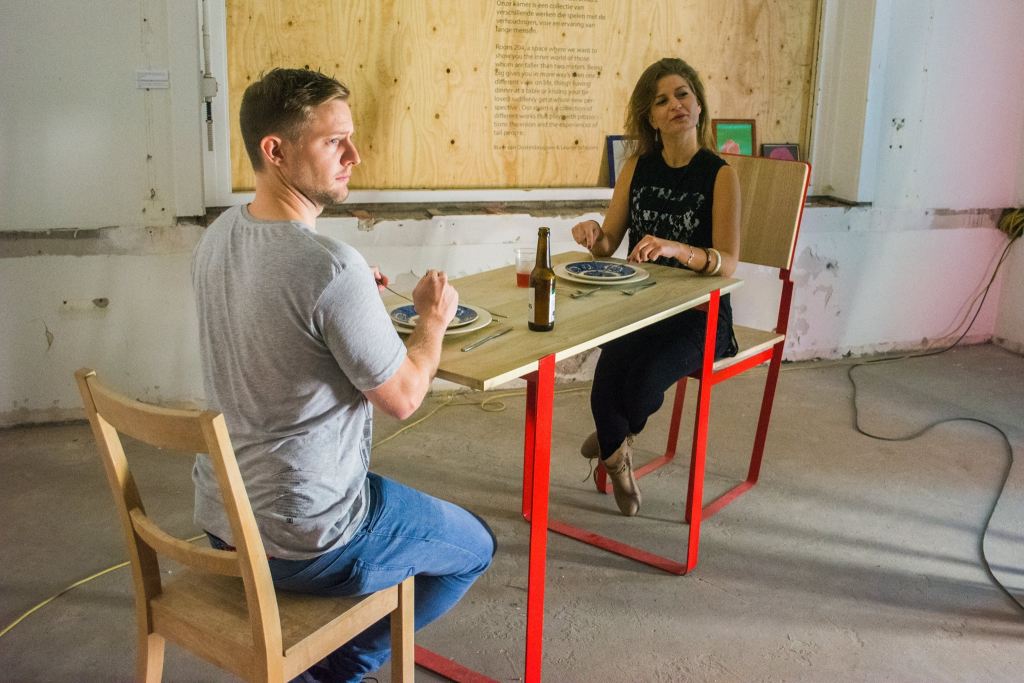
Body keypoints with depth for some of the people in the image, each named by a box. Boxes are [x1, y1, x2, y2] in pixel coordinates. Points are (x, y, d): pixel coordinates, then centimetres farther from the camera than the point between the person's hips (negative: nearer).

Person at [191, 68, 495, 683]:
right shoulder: (333, 266, -27)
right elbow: (402, 398, -16)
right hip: (303, 541, -8)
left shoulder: (218, 237, -1)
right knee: (474, 547, 17)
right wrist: (434, 318, 0)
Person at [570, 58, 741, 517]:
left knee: (642, 382, -28)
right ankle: (618, 461, 10)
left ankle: (617, 439, 13)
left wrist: (676, 249, -36)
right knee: (609, 372, -25)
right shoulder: (638, 167, 6)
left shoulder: (720, 175, -8)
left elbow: (728, 262, -17)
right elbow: (608, 245, 6)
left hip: (700, 313, -3)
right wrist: (592, 234, -18)